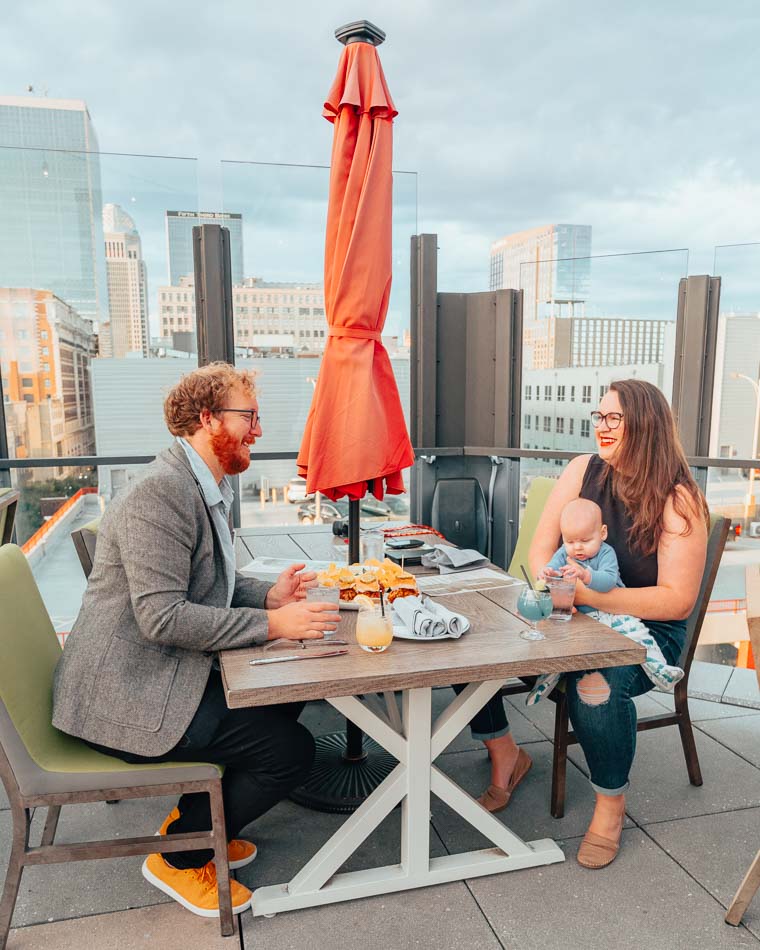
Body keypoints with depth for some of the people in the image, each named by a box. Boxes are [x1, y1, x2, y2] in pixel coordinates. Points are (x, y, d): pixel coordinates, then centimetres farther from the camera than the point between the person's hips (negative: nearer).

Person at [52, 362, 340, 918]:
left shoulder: (208, 489, 10)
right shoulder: (158, 494, -23)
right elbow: (161, 616, -28)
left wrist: (270, 595, -2)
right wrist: (273, 624, -26)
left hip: (161, 676, 10)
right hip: (126, 695, -10)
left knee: (286, 698, 11)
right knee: (291, 750, -11)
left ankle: (192, 821, 25)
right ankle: (179, 857, 12)